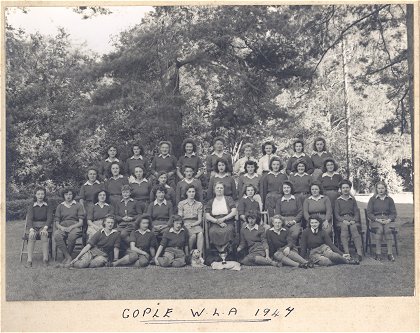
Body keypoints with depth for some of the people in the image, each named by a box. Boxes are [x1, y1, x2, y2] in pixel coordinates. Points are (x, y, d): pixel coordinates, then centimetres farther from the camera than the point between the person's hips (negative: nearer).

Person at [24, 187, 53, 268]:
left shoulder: (48, 206, 8)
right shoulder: (31, 206, 7)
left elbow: (49, 218, -1)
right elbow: (29, 218, -4)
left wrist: (45, 228, -20)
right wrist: (31, 229, -22)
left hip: (44, 226, 0)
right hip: (33, 226, 0)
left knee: (44, 235, -33)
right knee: (31, 236, -32)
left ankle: (45, 259, -35)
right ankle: (29, 260, -36)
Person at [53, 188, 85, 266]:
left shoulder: (78, 206, 12)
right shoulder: (60, 206, 19)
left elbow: (81, 222, 3)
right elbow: (56, 223, 14)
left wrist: (71, 227, -14)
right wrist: (61, 227, -9)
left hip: (75, 227, -2)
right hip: (62, 227, 2)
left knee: (72, 235, -39)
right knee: (56, 235, -34)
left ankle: (67, 257, -20)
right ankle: (68, 257, -27)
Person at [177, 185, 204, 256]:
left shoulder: (199, 204, 14)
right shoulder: (181, 204, 10)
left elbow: (200, 220, 8)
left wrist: (192, 224, -10)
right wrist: (186, 225, -15)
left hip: (196, 224, 1)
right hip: (185, 224, -1)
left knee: (200, 233, -34)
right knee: (193, 235, -34)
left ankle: (200, 255, -40)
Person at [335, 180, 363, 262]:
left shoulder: (353, 200, 19)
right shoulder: (338, 200, 13)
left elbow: (357, 212, 12)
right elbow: (336, 214, 5)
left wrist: (354, 220, -9)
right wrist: (343, 220, -13)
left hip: (352, 219, 1)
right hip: (341, 219, -1)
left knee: (354, 227, -33)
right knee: (344, 227, -35)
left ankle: (359, 252, -46)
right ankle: (346, 252, -46)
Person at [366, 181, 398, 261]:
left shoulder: (389, 199, 13)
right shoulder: (372, 199, 10)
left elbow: (394, 213, 11)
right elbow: (369, 213, 4)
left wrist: (389, 220, -10)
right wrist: (377, 219, -12)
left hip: (387, 220, 1)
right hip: (376, 220, -1)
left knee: (388, 230, -33)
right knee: (379, 230, -34)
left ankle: (390, 253, -33)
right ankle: (378, 253, -33)